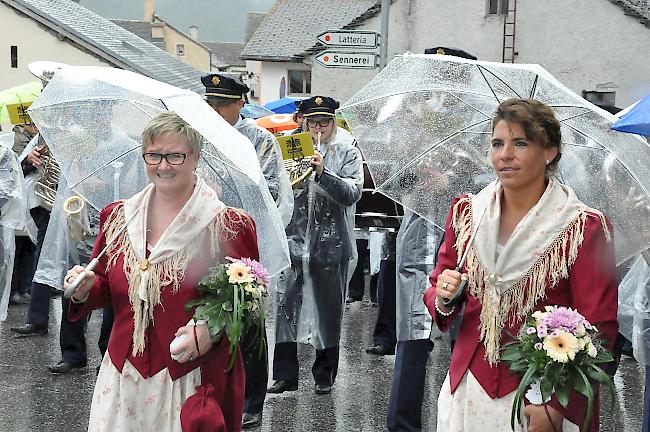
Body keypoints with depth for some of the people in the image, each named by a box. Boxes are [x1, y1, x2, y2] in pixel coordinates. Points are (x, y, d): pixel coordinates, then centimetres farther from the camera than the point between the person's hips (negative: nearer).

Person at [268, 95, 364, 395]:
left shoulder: (347, 151, 2)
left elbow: (352, 193, -9)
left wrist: (323, 173, -20)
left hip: (331, 243, -2)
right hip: (295, 238, 2)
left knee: (328, 310, 7)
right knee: (286, 305, -2)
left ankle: (325, 375, 20)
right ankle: (285, 375, 6)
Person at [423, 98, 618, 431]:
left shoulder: (584, 228, -10)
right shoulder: (466, 213, 2)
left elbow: (597, 329, -11)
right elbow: (435, 294, 10)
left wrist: (556, 405, -18)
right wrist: (442, 299, -13)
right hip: (469, 389, 4)